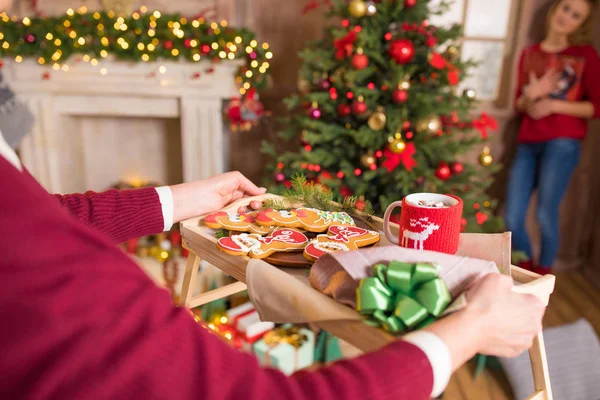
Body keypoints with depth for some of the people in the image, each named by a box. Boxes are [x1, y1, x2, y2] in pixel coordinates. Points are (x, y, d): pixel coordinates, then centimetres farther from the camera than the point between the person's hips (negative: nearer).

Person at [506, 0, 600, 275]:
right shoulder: (530, 54, 15)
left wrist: (553, 105, -10)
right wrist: (530, 96, -4)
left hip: (562, 143, -3)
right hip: (528, 144, 4)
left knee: (546, 216, -7)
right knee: (512, 219, -1)